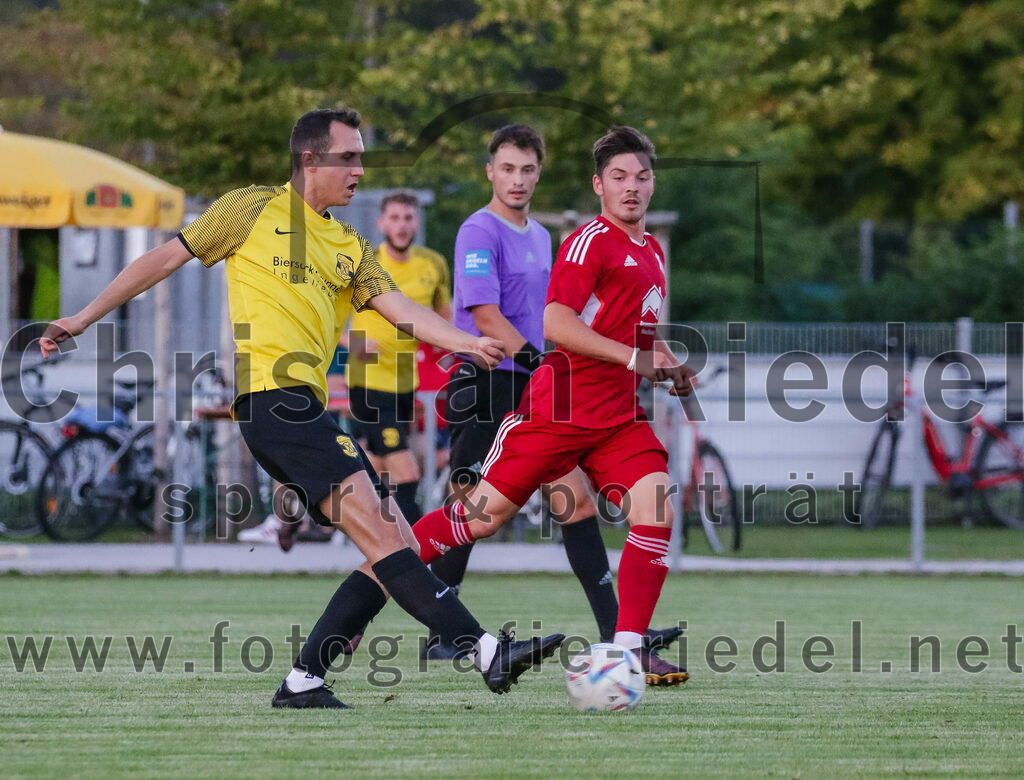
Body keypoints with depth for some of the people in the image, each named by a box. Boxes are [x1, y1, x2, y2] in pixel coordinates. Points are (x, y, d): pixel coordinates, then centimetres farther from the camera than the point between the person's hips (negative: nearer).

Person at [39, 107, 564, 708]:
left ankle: (304, 681, 3)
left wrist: (467, 342, -10)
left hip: (309, 408, 8)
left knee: (396, 546, 0)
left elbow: (401, 309, 9)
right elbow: (166, 259, 12)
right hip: (272, 393, -8)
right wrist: (84, 318, 12)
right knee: (378, 530, -18)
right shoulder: (253, 209, 6)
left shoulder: (350, 247, 22)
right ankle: (485, 651, -29)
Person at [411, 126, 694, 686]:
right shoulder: (591, 241, -10)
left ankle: (629, 648, -9)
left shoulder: (651, 252, 16)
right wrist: (634, 357, -21)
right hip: (558, 408, -7)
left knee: (656, 509, -14)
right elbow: (555, 324, -21)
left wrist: (669, 369, 14)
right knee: (485, 514, -2)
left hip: (619, 418, 7)